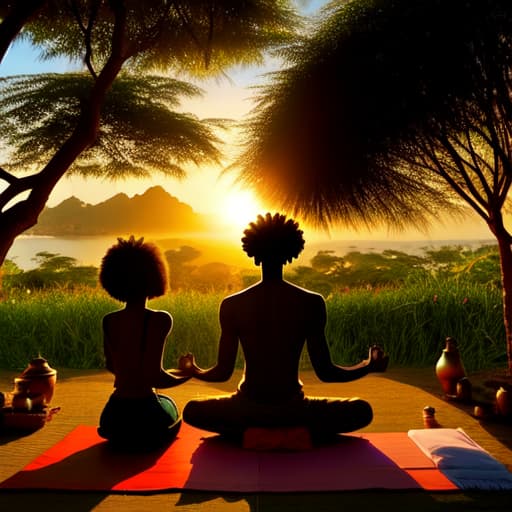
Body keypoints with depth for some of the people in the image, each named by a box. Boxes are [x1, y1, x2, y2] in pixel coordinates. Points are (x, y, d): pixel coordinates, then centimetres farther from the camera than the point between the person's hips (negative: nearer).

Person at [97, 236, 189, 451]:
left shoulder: (108, 321, 0)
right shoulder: (159, 320, -16)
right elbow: (154, 377, -20)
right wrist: (186, 375, -3)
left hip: (114, 417, 4)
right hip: (145, 416, -4)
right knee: (168, 403, 32)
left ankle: (118, 433, 20)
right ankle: (147, 435, 16)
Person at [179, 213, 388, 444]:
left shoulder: (232, 305, -7)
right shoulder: (312, 303, -9)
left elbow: (223, 373, -3)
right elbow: (326, 373, -5)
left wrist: (191, 370, 19)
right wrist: (370, 366, 12)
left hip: (248, 410, 1)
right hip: (293, 410, 0)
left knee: (192, 410, 29)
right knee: (362, 410, 23)